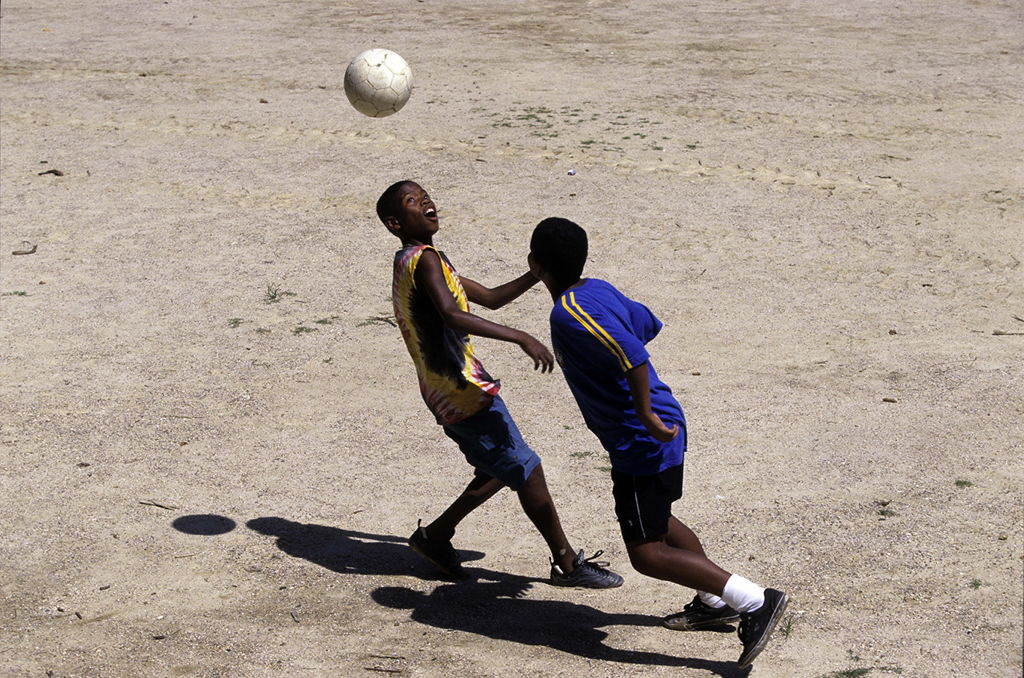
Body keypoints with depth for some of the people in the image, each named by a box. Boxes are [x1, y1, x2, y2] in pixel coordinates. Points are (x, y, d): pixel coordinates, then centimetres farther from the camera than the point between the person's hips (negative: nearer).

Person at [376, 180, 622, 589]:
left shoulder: (412, 263, 18)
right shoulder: (424, 259, -15)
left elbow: (490, 298, 19)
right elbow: (453, 316, -32)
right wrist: (520, 338, -37)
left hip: (449, 395, 10)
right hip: (463, 392, -10)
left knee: (500, 470, 21)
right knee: (527, 471, -3)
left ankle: (435, 536, 30)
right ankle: (567, 564, 6)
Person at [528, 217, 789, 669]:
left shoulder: (568, 315, -22)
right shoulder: (598, 289, 6)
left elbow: (631, 354, -35)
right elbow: (648, 326, 21)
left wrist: (645, 415, -26)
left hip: (642, 442, -10)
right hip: (660, 429, 10)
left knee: (647, 554, -5)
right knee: (655, 521, 29)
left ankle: (755, 601, -7)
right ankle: (715, 602, 40)